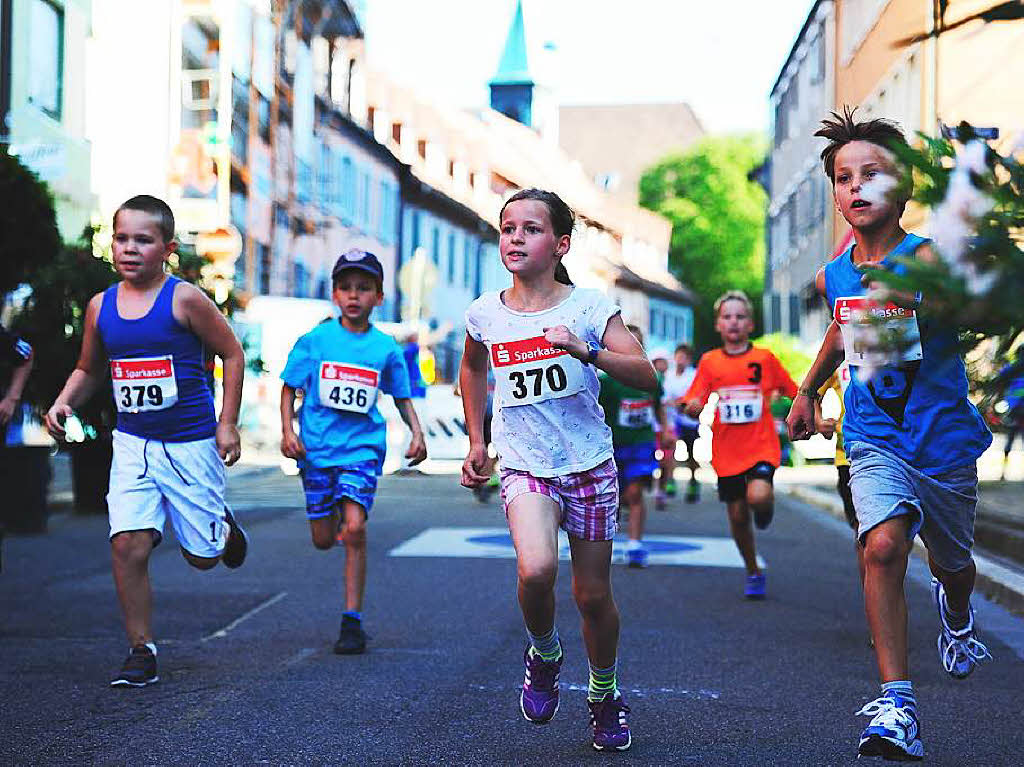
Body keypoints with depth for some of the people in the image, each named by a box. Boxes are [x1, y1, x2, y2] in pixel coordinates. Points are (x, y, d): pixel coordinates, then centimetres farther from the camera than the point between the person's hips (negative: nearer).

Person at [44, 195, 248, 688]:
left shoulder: (184, 300, -11)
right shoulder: (101, 306, 2)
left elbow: (232, 353, -2)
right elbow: (88, 370, 17)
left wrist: (228, 424, -5)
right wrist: (64, 403, -3)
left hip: (191, 443, -3)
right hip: (133, 442, 3)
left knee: (201, 555, 6)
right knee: (128, 543, -13)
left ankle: (223, 528, 44)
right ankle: (141, 652, 0)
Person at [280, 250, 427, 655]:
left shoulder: (386, 348, 2)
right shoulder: (315, 340, -1)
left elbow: (402, 396, 14)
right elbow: (289, 387, 6)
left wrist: (416, 432, -1)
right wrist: (287, 430, -8)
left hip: (363, 447, -1)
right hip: (317, 446, 1)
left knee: (355, 529, -16)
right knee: (323, 540, 5)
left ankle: (352, 621, -6)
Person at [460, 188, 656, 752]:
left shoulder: (589, 307, -8)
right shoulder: (484, 314, 0)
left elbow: (646, 376, -16)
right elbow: (472, 368, 22)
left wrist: (587, 350, -31)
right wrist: (476, 442, 18)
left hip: (589, 465, 0)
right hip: (523, 467, 1)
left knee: (592, 593, 6)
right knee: (536, 569, -26)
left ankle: (604, 693, 33)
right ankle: (544, 653, 6)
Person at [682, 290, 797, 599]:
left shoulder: (765, 359, 1)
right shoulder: (709, 362, 3)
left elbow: (793, 392, 10)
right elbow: (693, 407, 3)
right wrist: (693, 408, -19)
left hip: (761, 447, -2)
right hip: (727, 452, 2)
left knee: (758, 496, -27)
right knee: (737, 516, 6)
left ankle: (765, 507, 11)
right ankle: (754, 574, 27)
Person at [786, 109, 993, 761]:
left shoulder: (928, 260, -18)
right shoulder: (833, 277, 0)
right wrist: (808, 390, 27)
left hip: (943, 440, -2)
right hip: (874, 439, 2)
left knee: (953, 564, 18)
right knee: (884, 546, -23)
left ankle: (956, 616, 56)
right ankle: (897, 706, -22)